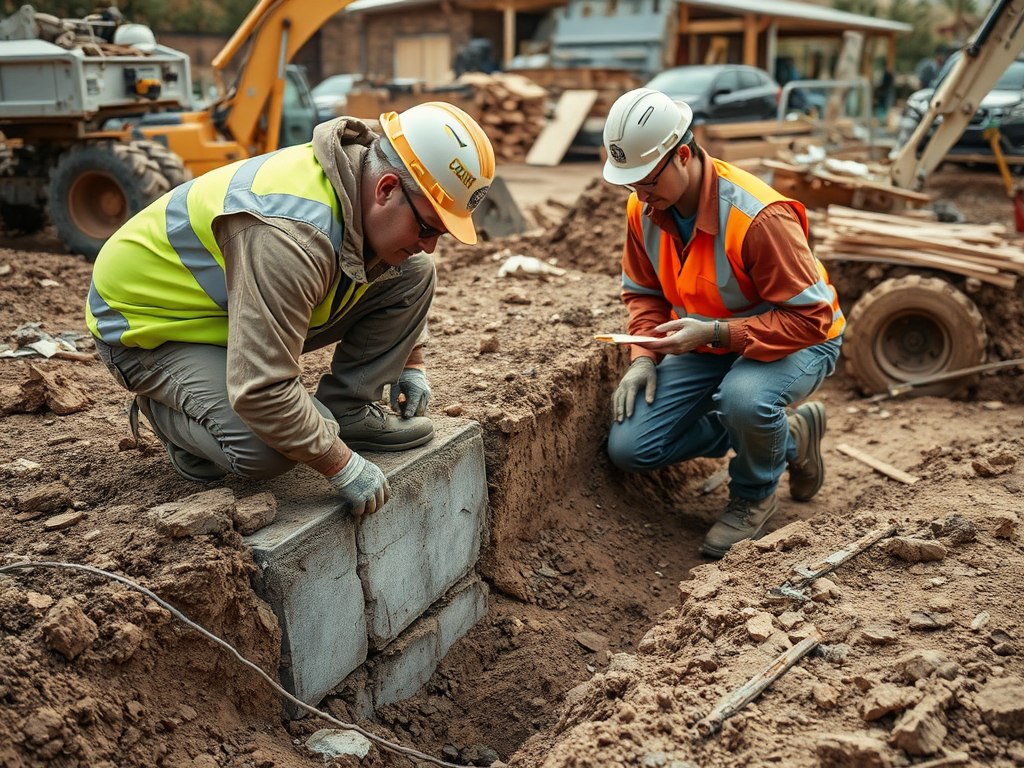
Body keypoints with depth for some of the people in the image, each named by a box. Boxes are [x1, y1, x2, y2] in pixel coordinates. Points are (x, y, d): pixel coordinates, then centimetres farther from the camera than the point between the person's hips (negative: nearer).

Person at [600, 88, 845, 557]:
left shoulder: (759, 218, -31)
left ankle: (755, 494, -3)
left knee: (744, 398, -42)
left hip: (797, 342, -6)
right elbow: (644, 291, 7)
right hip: (705, 345, 7)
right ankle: (790, 438, 10)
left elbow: (808, 318, -29)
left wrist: (713, 332, -36)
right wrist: (645, 356, -11)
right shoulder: (644, 209, -9)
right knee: (628, 448, -6)